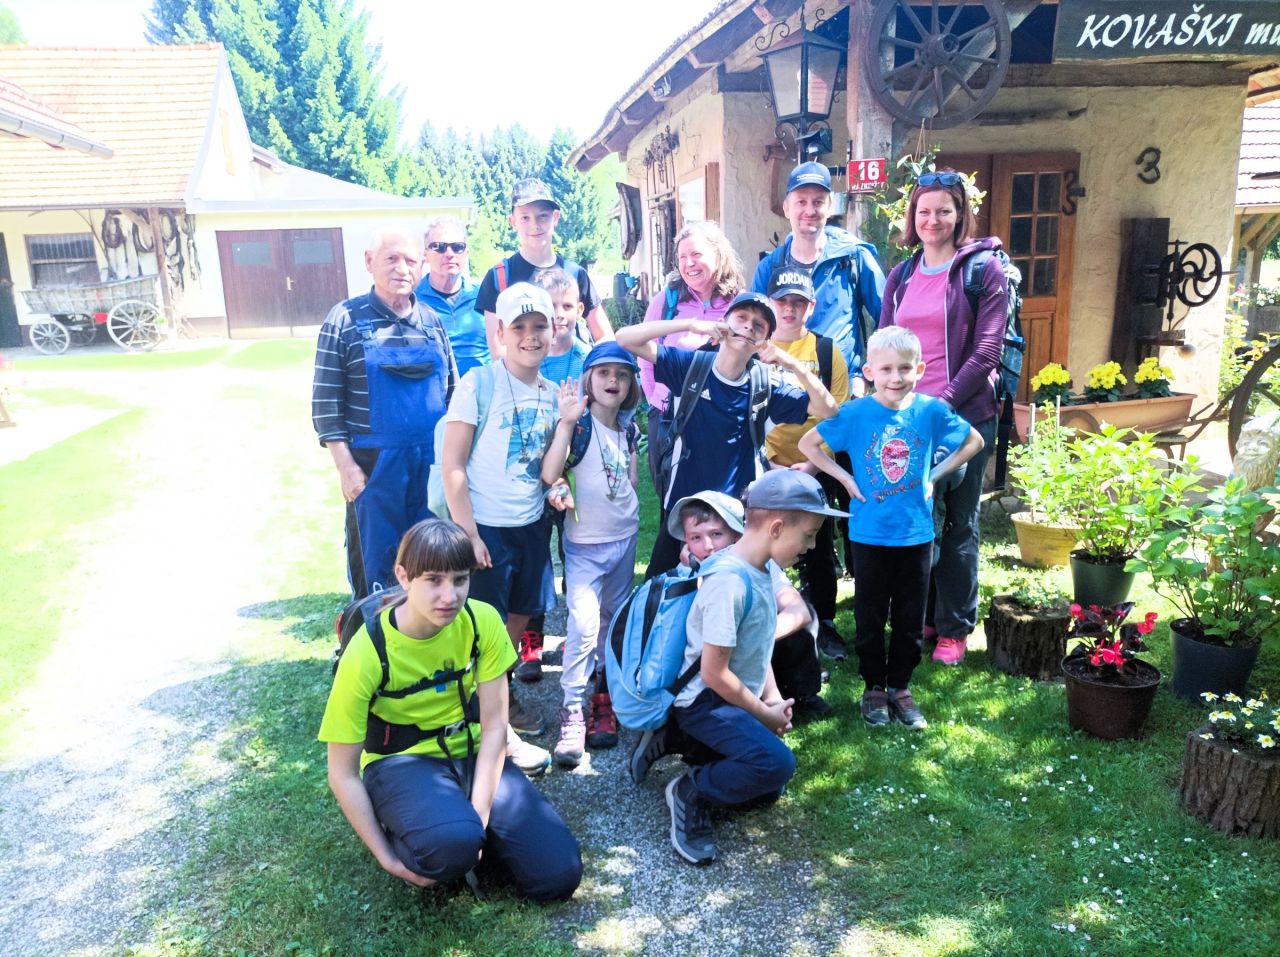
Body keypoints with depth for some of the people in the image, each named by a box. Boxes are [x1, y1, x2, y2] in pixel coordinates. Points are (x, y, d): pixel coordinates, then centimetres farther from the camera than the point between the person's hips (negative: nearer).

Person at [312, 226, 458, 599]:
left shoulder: (432, 321, 8)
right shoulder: (345, 319, -3)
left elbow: (453, 391, 14)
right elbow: (326, 399, -5)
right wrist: (345, 465, -10)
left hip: (432, 462, 4)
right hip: (374, 463, -3)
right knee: (374, 559, 8)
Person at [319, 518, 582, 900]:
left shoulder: (482, 621, -15)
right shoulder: (367, 654, -23)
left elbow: (494, 725, -10)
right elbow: (342, 773, -14)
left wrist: (479, 817, -17)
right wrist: (388, 857, -14)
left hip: (473, 755, 3)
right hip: (402, 763, -3)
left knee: (557, 876, -11)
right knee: (452, 844, -37)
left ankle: (464, 828, 13)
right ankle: (406, 835, -1)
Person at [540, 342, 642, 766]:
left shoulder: (628, 429, 5)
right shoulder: (578, 424, -12)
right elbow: (549, 476, -26)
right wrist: (566, 422, -32)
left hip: (625, 537, 6)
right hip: (585, 543, -6)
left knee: (613, 622, 15)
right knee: (584, 624, -15)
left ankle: (604, 688, 32)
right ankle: (573, 712, -4)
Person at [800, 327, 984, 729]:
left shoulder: (931, 410, -6)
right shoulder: (856, 413, -10)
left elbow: (973, 441, 10)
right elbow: (808, 444, -1)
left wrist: (935, 475, -1)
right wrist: (845, 478, -8)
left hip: (917, 534, 2)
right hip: (869, 534, -1)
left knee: (910, 619, 12)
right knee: (870, 618, 11)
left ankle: (900, 687, 28)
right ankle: (874, 687, 27)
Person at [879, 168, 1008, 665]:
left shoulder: (983, 268, -3)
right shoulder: (901, 275, 12)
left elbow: (987, 350, -9)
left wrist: (944, 401, -16)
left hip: (963, 415, -4)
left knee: (956, 523, 5)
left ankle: (955, 626, 18)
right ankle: (921, 615, 26)